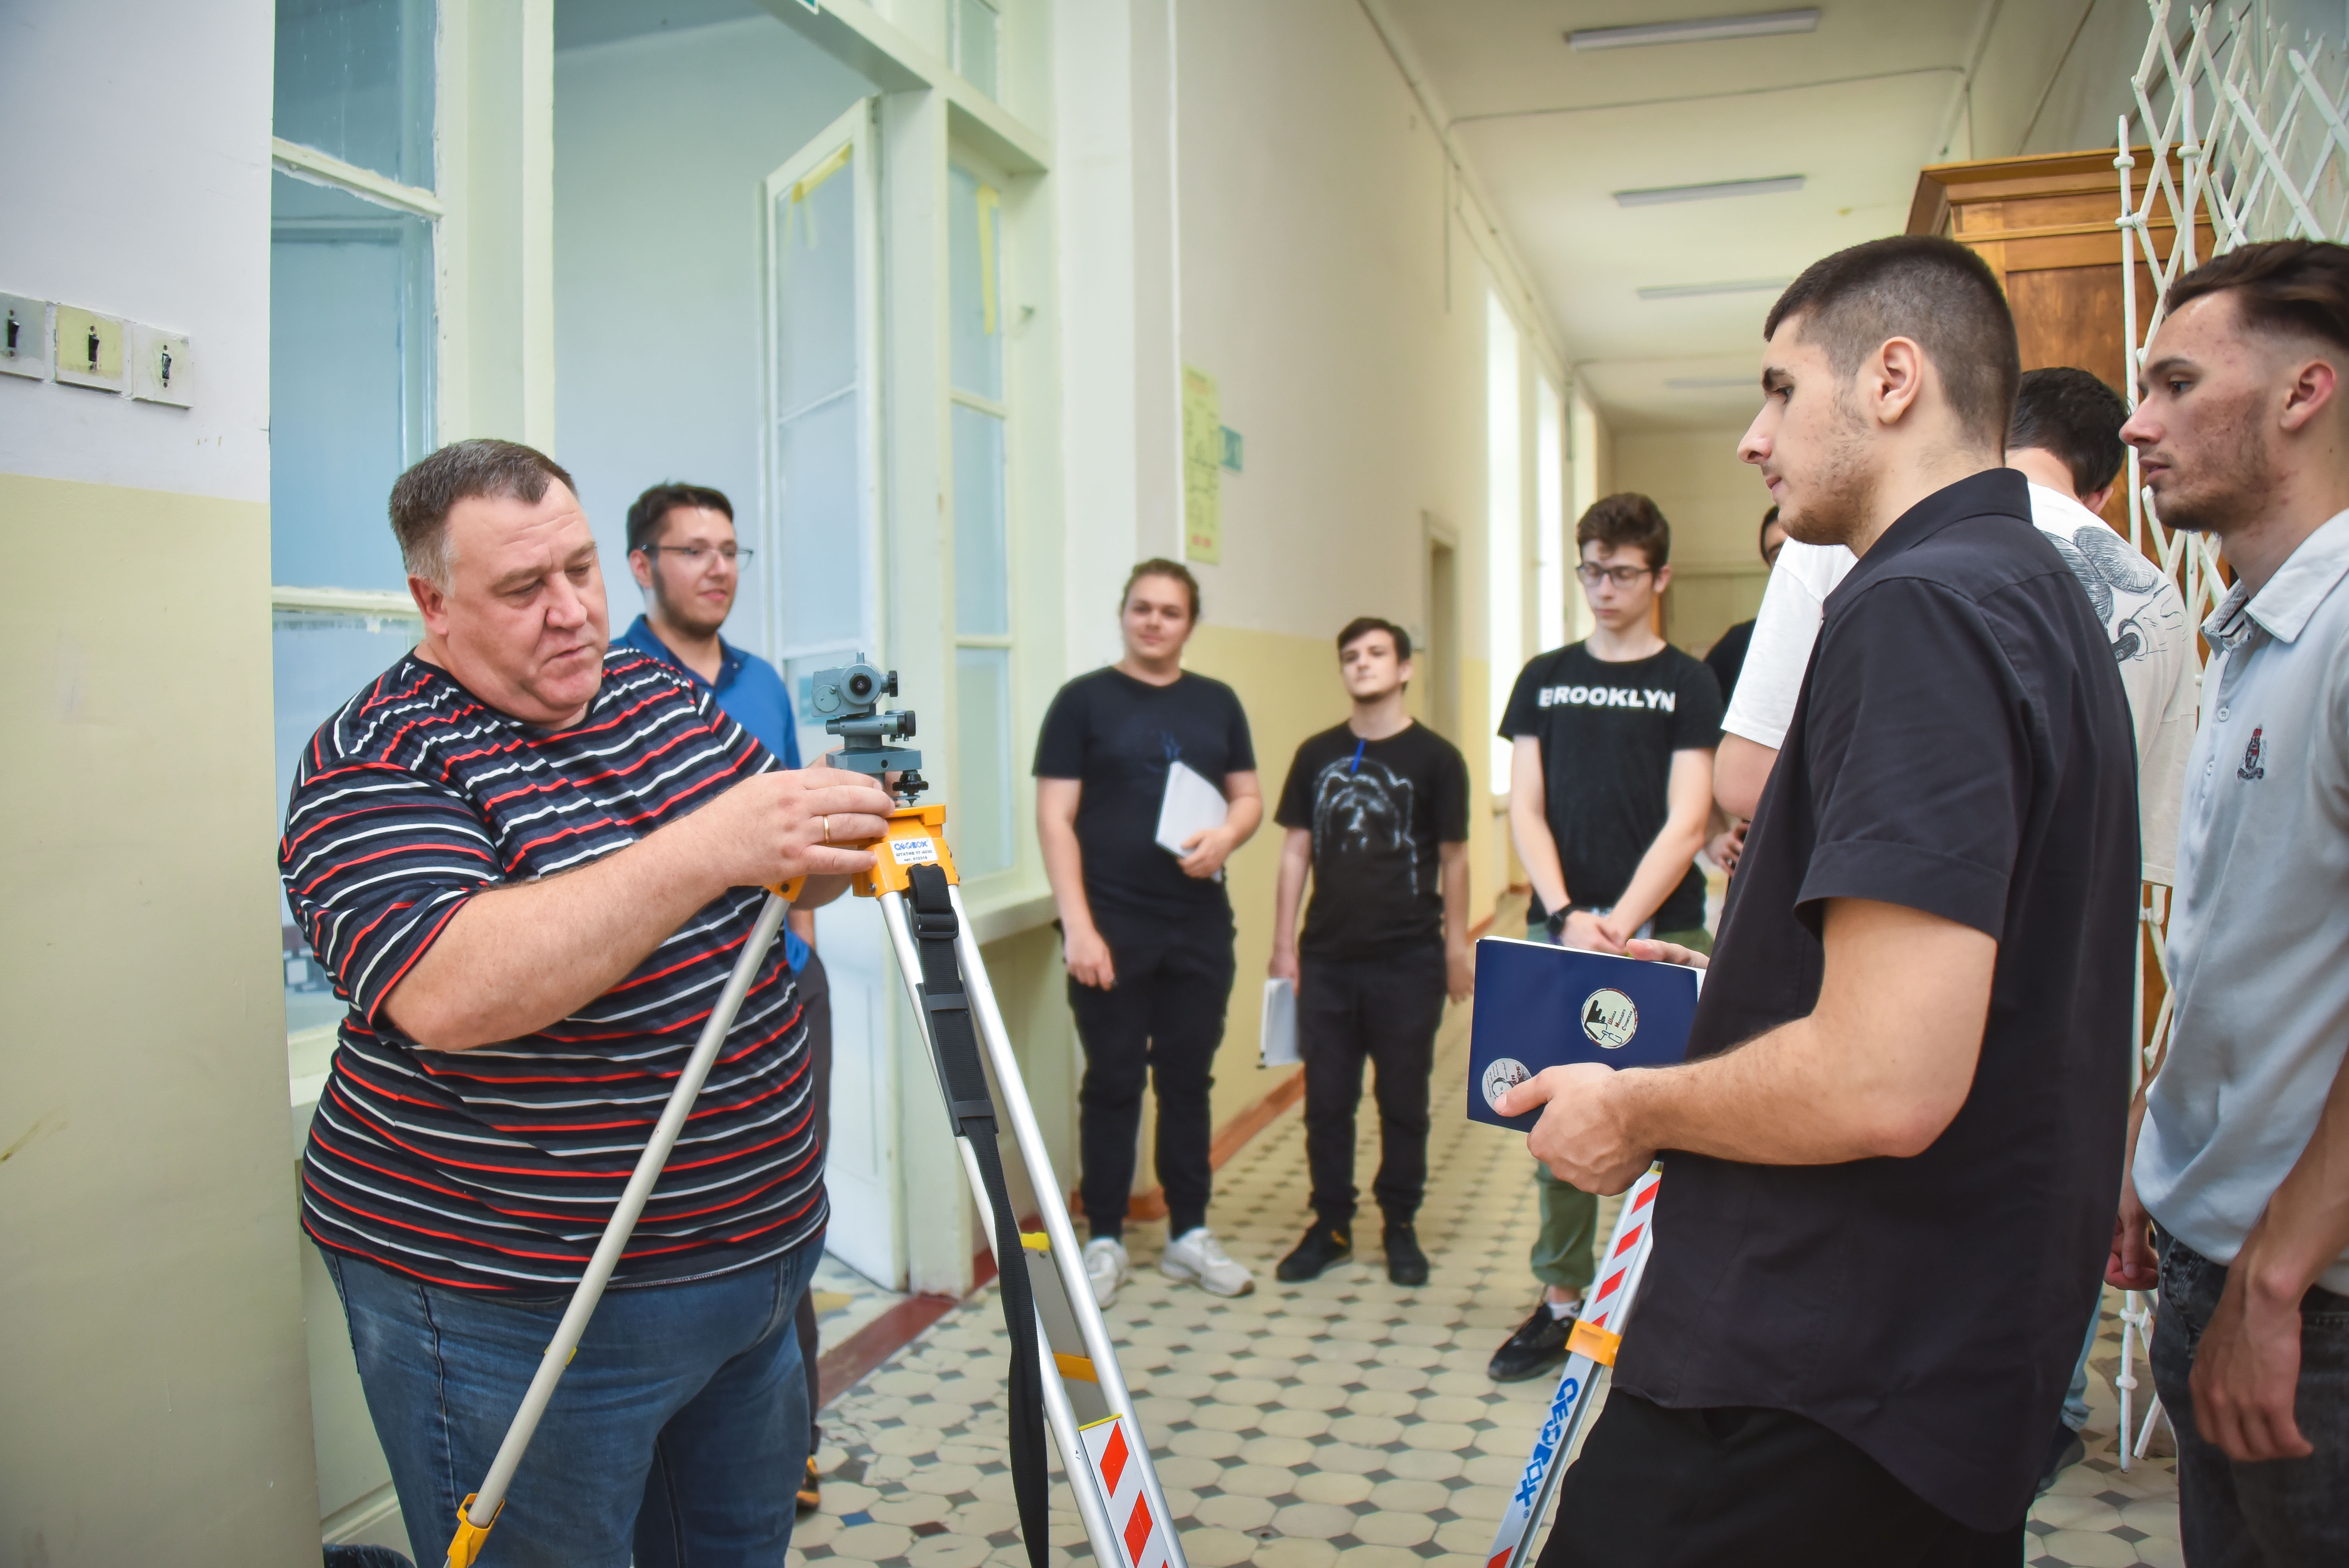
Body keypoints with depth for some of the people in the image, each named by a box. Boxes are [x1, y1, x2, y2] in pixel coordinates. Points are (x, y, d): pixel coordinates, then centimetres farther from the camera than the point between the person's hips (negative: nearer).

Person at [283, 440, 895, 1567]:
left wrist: (839, 834, -11)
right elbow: (447, 994, -32)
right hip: (516, 1306, -7)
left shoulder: (661, 694, 6)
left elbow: (783, 881, 12)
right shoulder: (374, 763, -15)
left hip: (752, 1254, 7)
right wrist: (704, 850, -38)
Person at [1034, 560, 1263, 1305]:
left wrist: (1226, 835, -10)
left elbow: (1249, 796, 14)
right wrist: (1078, 926, -14)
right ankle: (1105, 1240, 15)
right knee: (1114, 1083, 3)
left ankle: (1189, 1233, 22)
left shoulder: (1216, 703, 11)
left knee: (1188, 1080, 11)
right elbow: (1055, 818, -6)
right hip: (1113, 929, -4)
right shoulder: (1084, 699, -1)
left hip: (1200, 928, 4)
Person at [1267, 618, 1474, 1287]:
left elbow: (1453, 858, 1)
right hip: (1327, 957, 2)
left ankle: (1400, 1226, 24)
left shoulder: (1435, 757, -2)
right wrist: (1283, 944, 4)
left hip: (1408, 960, -2)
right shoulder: (1317, 754, 5)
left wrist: (1457, 948, 1)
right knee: (1326, 1100, 8)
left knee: (1403, 1101, 9)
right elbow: (1296, 849, 7)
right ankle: (1330, 1225, 22)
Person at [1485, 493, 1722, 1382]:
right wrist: (1565, 914, -10)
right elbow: (1525, 809, 5)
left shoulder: (1687, 684, 2)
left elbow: (1685, 824, -6)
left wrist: (1618, 923, -17)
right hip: (1558, 930, 3)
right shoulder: (1544, 679, 11)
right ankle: (1561, 1298, 18)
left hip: (1662, 935, -2)